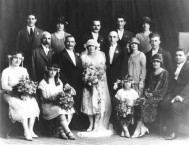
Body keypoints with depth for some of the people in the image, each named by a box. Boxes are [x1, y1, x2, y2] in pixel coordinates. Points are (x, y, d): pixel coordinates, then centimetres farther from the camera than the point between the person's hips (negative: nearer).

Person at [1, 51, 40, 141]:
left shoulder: (23, 70, 18)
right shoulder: (6, 71, 3)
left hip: (24, 93, 4)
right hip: (11, 94, -4)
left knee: (33, 103, -26)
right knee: (22, 106, -33)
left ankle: (30, 130, -23)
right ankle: (26, 132, -31)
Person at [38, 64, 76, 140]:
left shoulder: (59, 82, 17)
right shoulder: (43, 83, 0)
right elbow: (44, 98, -6)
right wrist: (54, 98, -21)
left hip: (59, 104, 5)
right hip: (48, 106, -5)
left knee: (70, 109, -25)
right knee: (60, 111, -35)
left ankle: (61, 131, -22)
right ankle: (68, 132, -32)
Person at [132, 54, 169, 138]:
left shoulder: (164, 73, 0)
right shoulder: (152, 74, 20)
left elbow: (164, 89, -7)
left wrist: (152, 94, -14)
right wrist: (146, 92, -3)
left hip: (160, 96, -5)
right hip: (151, 95, 5)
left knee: (145, 104, -29)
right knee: (141, 103, -26)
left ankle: (138, 130, -25)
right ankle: (143, 128, -29)